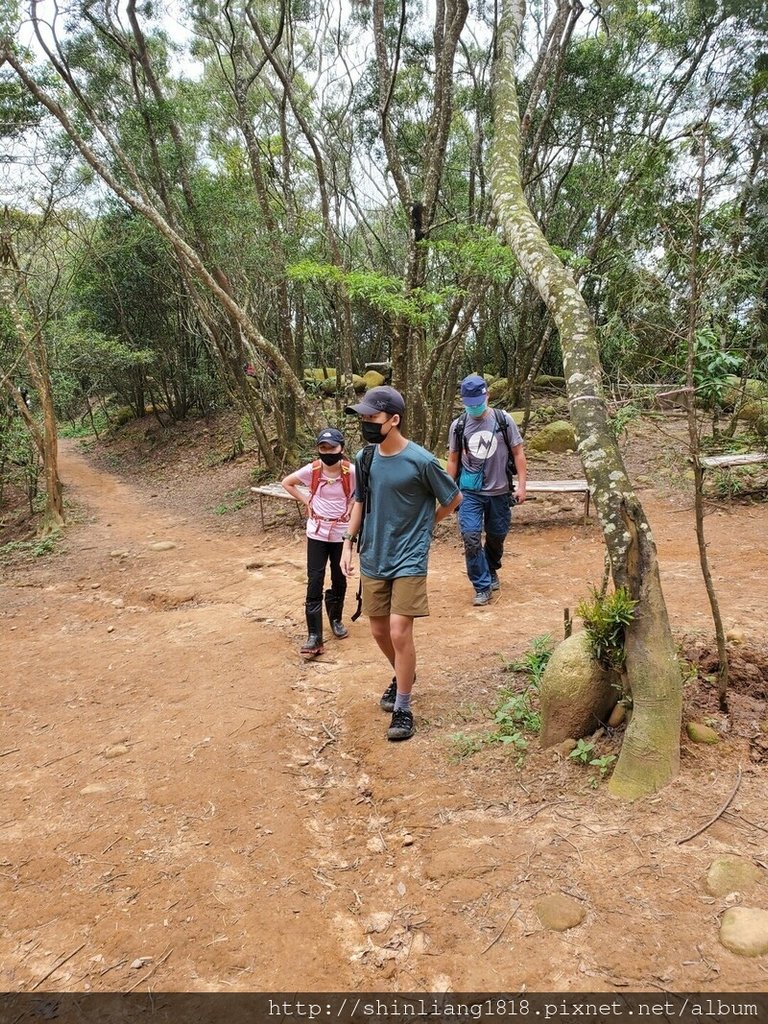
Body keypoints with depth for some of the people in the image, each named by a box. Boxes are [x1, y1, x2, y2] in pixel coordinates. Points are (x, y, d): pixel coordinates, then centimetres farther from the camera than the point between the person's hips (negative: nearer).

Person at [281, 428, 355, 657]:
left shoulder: (351, 472, -12)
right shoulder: (311, 470, -9)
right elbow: (287, 483, 7)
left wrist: (352, 505, -5)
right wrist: (306, 501, -1)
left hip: (342, 533, 0)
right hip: (317, 533, 0)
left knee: (339, 579, 13)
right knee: (314, 582, -5)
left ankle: (335, 619, 37)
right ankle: (314, 636, -3)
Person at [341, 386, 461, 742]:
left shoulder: (421, 461, -16)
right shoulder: (364, 458, -1)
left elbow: (453, 499, -2)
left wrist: (425, 524, 4)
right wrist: (349, 542, 6)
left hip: (409, 559, -5)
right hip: (373, 558, 6)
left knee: (399, 631, -9)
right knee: (379, 630, 14)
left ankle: (403, 708, 8)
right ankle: (403, 675, 43)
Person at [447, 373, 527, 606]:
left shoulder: (503, 420, -3)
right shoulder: (458, 425, 1)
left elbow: (518, 453, 1)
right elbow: (453, 460, 9)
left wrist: (521, 485, -5)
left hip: (499, 492, 0)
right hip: (470, 492, 0)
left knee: (497, 536, 14)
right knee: (471, 538, -12)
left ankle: (491, 571, 42)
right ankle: (482, 586, 0)